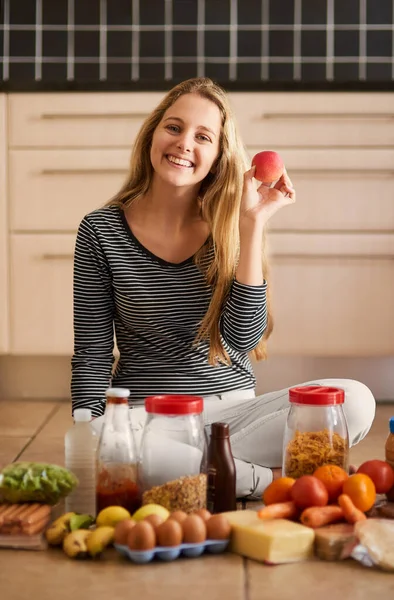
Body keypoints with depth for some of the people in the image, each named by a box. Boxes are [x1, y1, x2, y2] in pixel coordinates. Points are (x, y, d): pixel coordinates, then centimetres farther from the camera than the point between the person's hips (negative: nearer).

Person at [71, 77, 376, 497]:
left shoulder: (229, 230, 2)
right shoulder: (101, 231, -1)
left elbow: (241, 339, -12)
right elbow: (92, 356, 1)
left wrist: (252, 223, -14)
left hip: (233, 408, 2)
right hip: (144, 415, -1)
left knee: (356, 401, -21)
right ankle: (275, 479, -18)